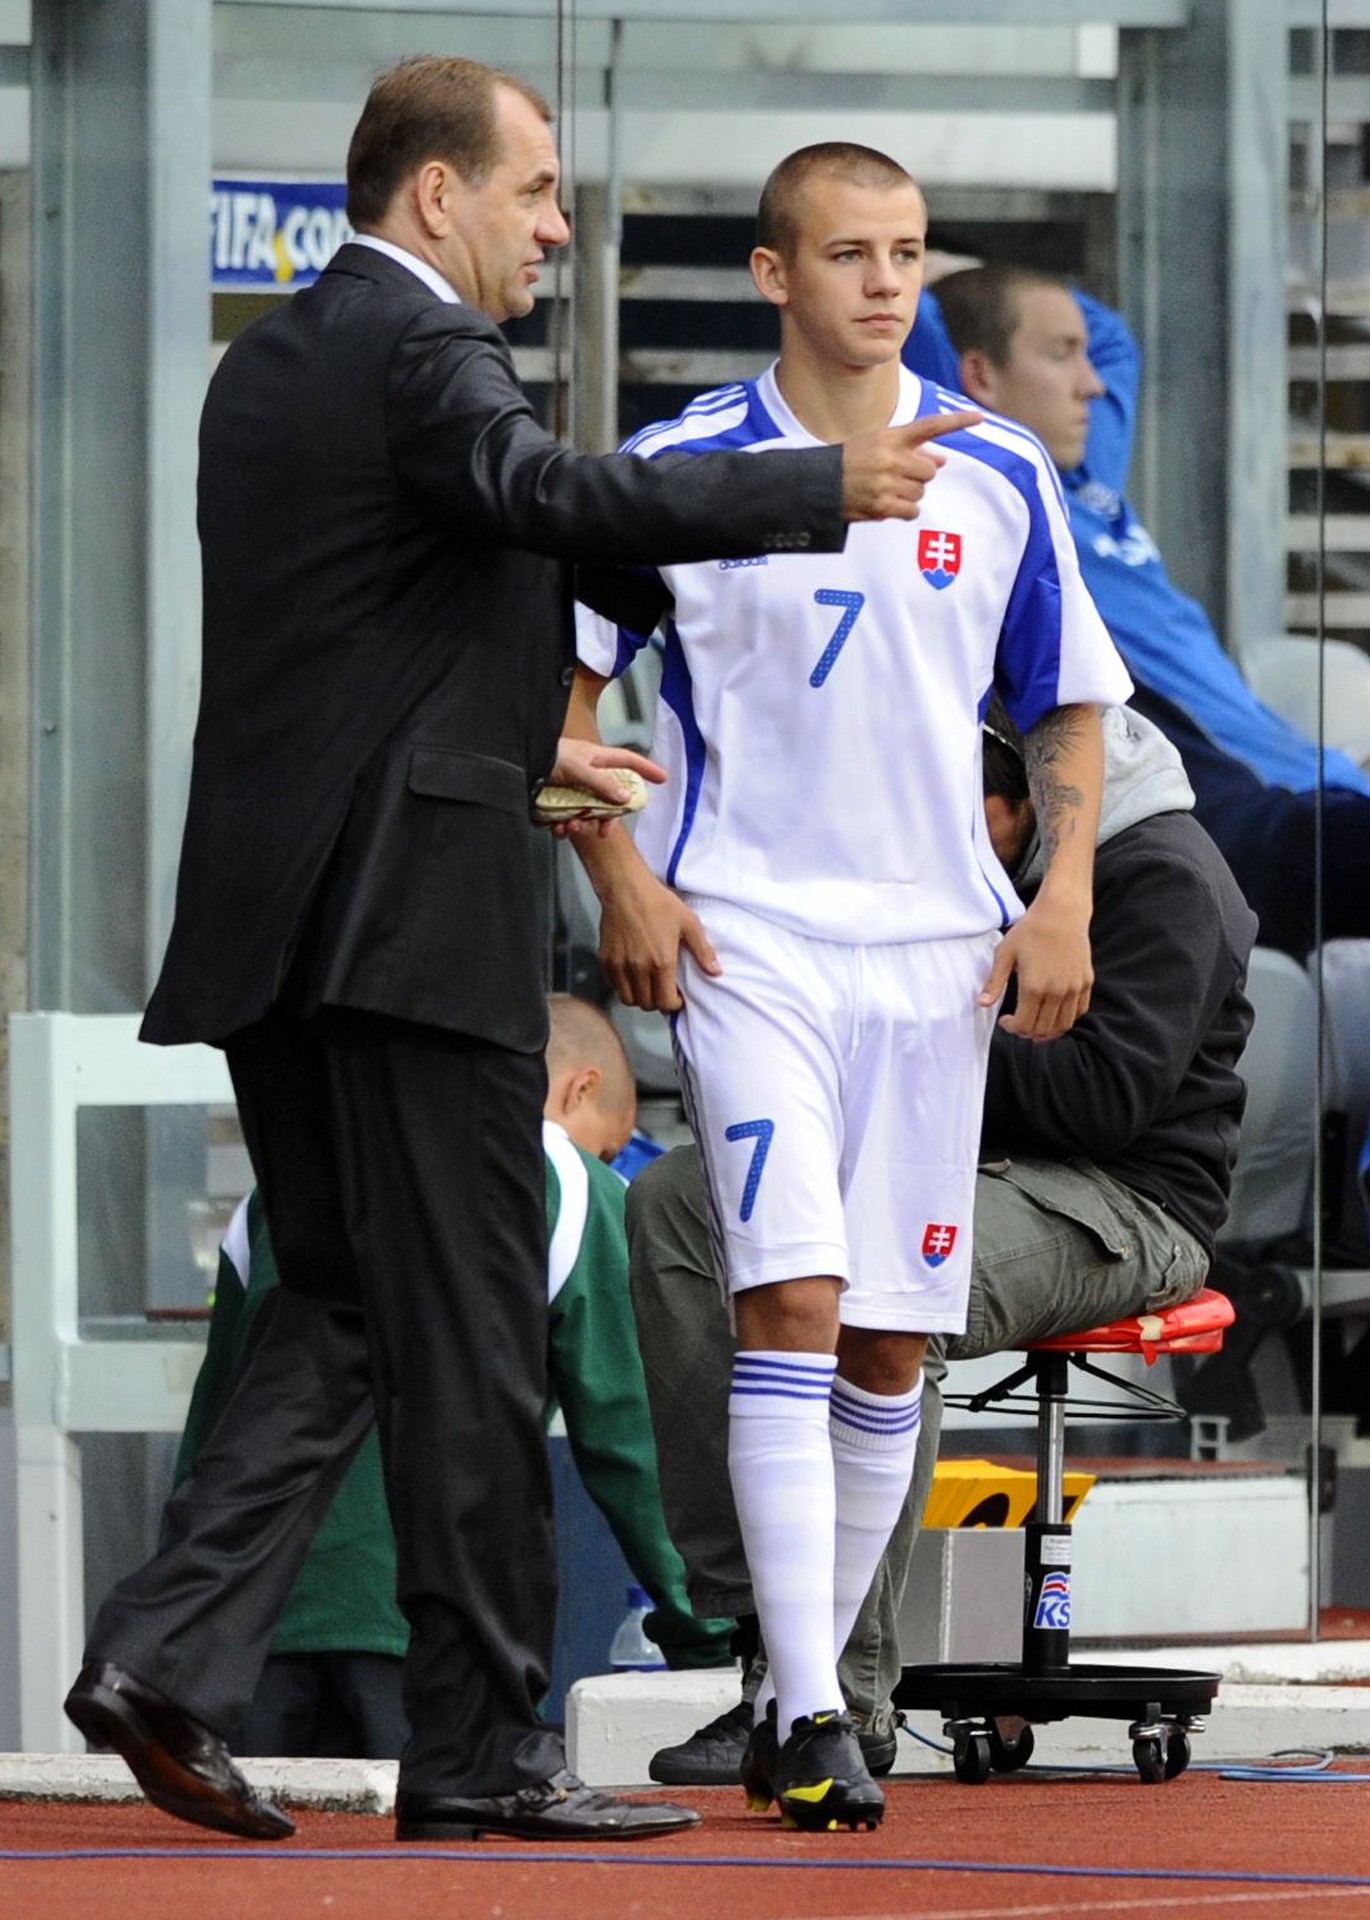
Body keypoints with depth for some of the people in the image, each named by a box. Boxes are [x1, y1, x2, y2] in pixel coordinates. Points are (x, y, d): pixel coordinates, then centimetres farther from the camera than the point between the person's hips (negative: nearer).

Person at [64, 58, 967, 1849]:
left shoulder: (266, 361, 18)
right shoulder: (422, 348, -11)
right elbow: (556, 495, -29)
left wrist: (515, 750, 34)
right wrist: (827, 489, -27)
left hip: (274, 922, 9)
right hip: (413, 914, -9)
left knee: (340, 1308, 13)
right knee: (469, 1337, -2)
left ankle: (170, 1650, -3)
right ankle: (484, 1750, 1)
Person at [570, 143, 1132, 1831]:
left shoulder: (997, 477, 5)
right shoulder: (684, 471, -2)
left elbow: (1068, 707, 13)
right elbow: (559, 677, 5)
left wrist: (1063, 898, 0)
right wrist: (620, 881, -5)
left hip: (933, 943, 3)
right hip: (745, 934, -3)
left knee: (889, 1344, 6)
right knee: (792, 1298, -16)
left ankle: (809, 1680, 20)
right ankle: (808, 1717, -19)